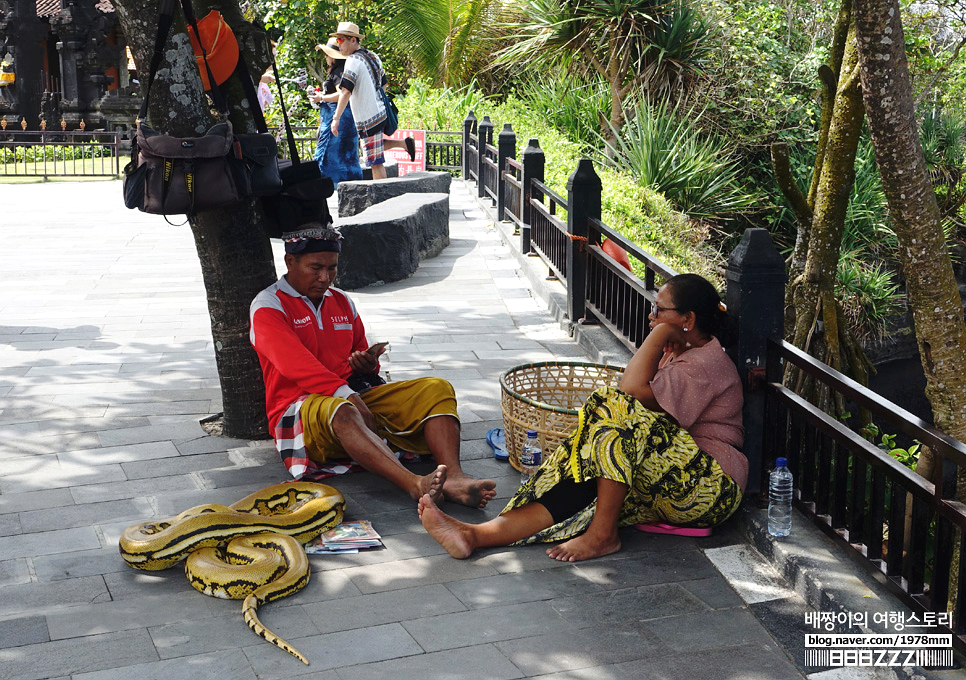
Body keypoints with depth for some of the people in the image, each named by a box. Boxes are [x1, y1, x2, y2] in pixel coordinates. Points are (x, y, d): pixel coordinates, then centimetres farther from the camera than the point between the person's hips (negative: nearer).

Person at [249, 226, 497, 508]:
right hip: (302, 407, -7)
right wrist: (346, 394, -27)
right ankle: (414, 485, -62)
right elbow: (296, 363, -16)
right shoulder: (268, 305, -1)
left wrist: (367, 364, 2)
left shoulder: (342, 302, 21)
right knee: (341, 412, -43)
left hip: (354, 395, 7)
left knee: (437, 388, -14)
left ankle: (453, 477, -40)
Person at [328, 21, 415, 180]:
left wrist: (336, 118, -28)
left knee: (375, 162, -4)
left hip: (367, 119, -9)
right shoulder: (373, 56, 9)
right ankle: (405, 143, 23)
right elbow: (384, 84, 19)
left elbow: (345, 92, -26)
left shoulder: (353, 61, -17)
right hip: (380, 112, 9)